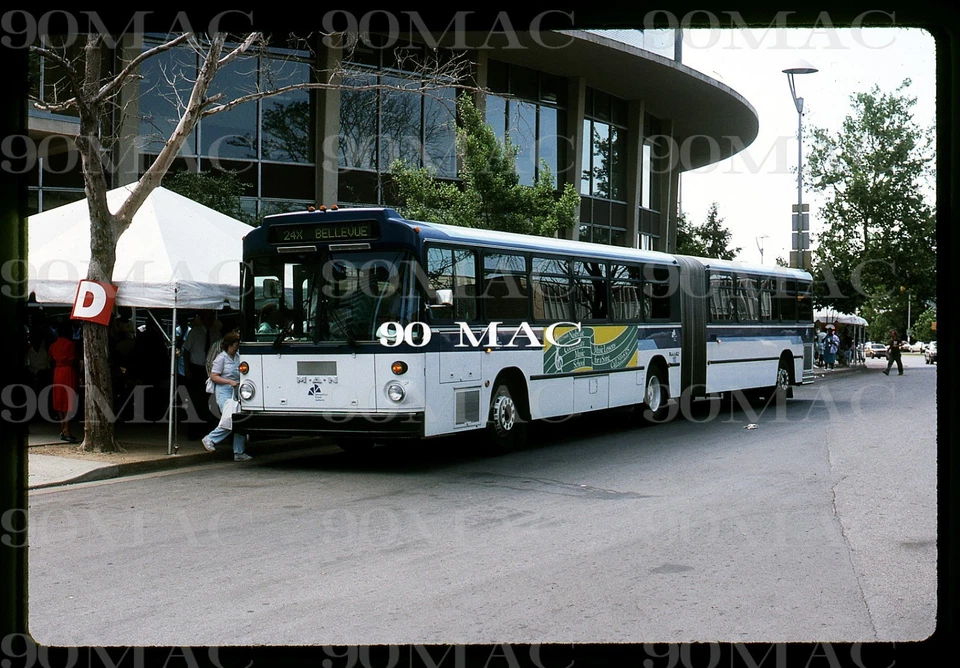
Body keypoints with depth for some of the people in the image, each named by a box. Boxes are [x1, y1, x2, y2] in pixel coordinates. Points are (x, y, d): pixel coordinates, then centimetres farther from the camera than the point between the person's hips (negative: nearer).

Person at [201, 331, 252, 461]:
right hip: (224, 392, -6)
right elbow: (213, 376, -9)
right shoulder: (221, 358, -6)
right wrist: (230, 382, -16)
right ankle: (210, 439, 3)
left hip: (236, 392, 6)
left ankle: (239, 452, 4)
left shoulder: (238, 356, 11)